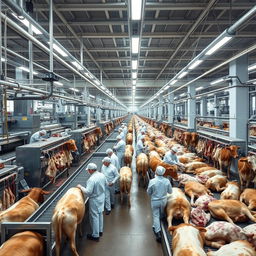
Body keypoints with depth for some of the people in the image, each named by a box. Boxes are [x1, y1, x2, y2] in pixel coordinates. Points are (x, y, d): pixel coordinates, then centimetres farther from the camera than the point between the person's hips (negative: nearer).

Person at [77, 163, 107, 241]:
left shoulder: (92, 179, -29)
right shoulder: (102, 175, -5)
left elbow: (88, 192, -28)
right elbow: (106, 184, 9)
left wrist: (81, 187, -15)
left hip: (95, 200, -8)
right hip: (102, 197, 8)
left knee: (94, 216, 6)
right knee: (100, 214, 22)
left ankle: (95, 235, 17)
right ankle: (100, 231, 39)